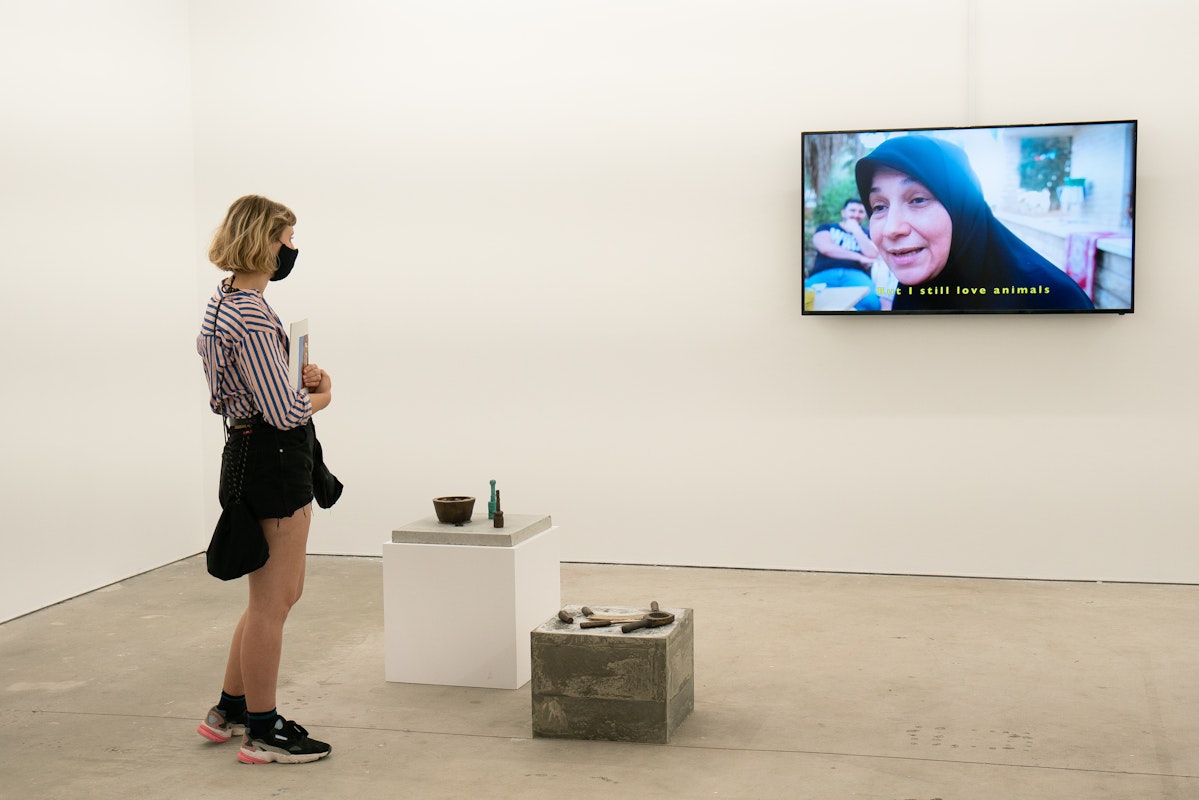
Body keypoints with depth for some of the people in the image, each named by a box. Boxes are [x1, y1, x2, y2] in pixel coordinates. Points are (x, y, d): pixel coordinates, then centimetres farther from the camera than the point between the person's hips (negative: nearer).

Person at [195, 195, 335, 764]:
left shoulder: (223, 302, 13)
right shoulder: (251, 315, -20)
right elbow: (285, 411, -21)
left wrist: (300, 379, 8)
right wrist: (323, 393, -1)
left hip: (251, 454, 11)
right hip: (273, 458, -11)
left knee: (281, 593, 20)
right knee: (271, 601, 1)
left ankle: (229, 710, 30)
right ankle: (262, 733, 13)